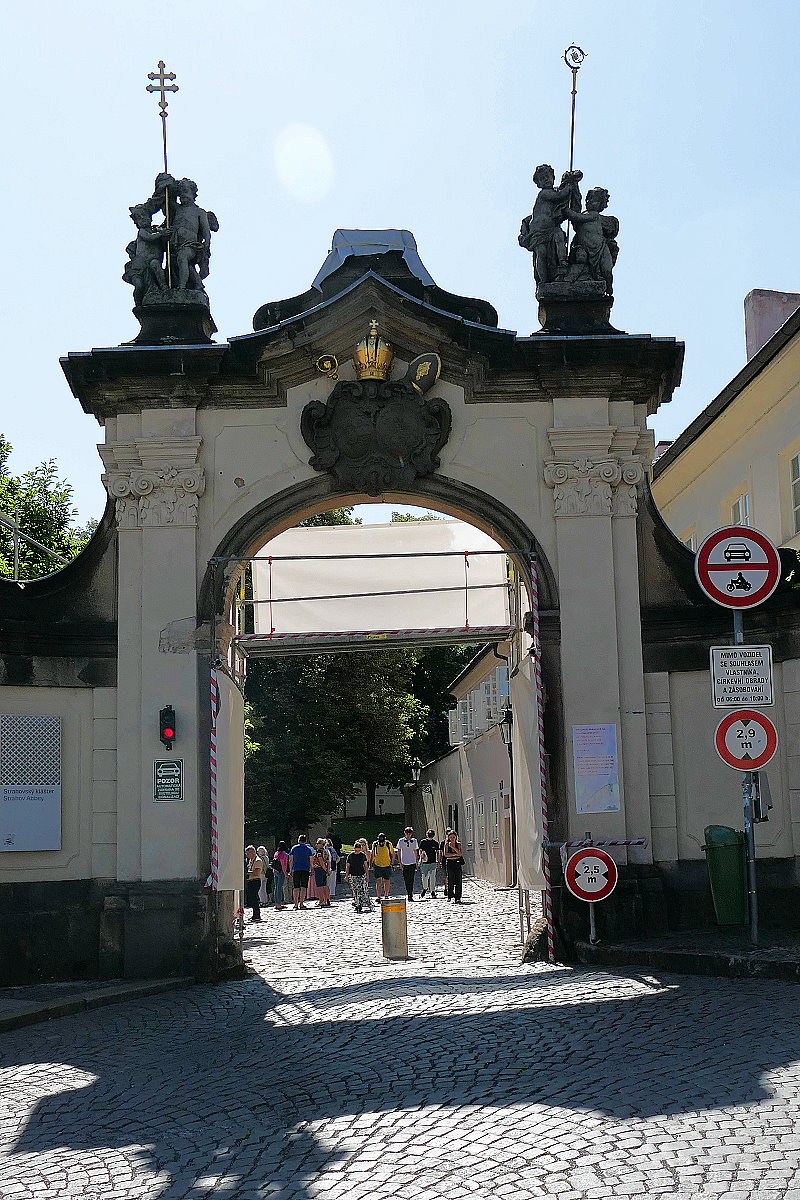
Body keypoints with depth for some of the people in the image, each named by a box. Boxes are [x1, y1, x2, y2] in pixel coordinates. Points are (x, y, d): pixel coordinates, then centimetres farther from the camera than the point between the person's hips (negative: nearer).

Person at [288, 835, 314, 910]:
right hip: (305, 869, -1)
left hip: (296, 869, 1)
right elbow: (311, 860, 3)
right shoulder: (308, 848, 6)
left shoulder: (294, 848, 7)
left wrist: (290, 870, 9)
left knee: (296, 887, 5)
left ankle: (296, 904, 2)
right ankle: (301, 903, -6)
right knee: (304, 887, 0)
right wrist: (311, 870, 9)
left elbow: (291, 860, 5)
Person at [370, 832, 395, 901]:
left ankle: (386, 895, 21)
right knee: (378, 881, -9)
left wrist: (391, 861, -4)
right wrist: (372, 863, 12)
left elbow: (393, 854, 4)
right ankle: (378, 896, -8)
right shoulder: (375, 844, -5)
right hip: (377, 865, 0)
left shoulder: (389, 844, -10)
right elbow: (372, 854, 11)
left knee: (387, 881, 7)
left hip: (387, 865, 0)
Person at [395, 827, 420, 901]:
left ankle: (410, 895, -7)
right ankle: (409, 893, 19)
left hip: (412, 862, 0)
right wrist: (400, 862, -2)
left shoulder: (414, 841, 7)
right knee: (406, 879, 5)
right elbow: (398, 852, 4)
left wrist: (417, 862, 11)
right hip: (404, 863, 0)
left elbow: (415, 852, 14)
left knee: (411, 879, -7)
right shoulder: (401, 841, 2)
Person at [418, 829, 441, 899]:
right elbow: (420, 851, 7)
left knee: (432, 877, -4)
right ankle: (425, 888, 30)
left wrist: (438, 861, 5)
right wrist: (421, 855, -14)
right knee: (424, 877, 5)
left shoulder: (435, 843, 5)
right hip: (424, 862, 0)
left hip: (433, 862, 0)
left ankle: (432, 891, 0)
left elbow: (437, 852, 11)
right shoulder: (423, 842, 3)